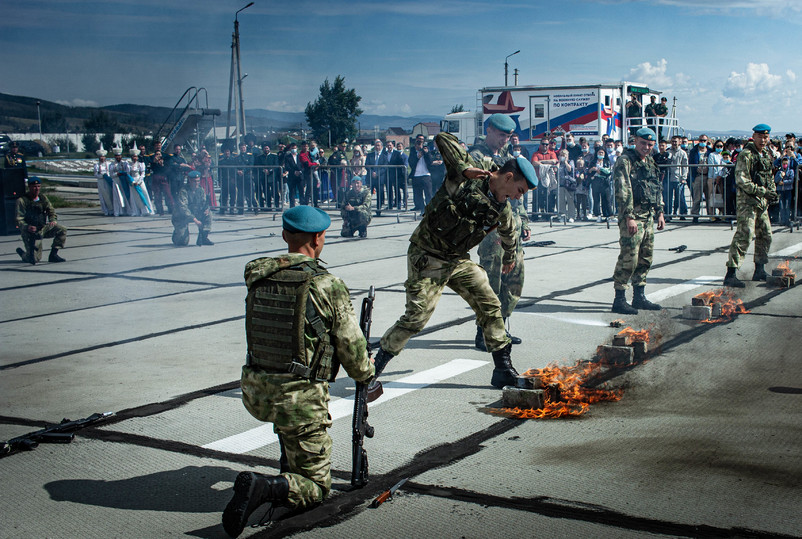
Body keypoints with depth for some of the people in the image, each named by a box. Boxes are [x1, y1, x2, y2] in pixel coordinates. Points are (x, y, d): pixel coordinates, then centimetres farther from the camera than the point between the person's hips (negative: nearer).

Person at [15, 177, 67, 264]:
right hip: (29, 231, -5)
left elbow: (51, 212, 8)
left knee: (62, 230, -17)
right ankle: (22, 253, 23)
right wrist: (27, 227, -33)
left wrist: (53, 220, -15)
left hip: (43, 228, 5)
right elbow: (19, 220, -13)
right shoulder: (22, 201, -9)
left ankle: (53, 255, -5)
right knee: (35, 259, -12)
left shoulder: (43, 198, 8)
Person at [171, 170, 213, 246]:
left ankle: (203, 237, -13)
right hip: (181, 217, -6)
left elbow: (205, 203, 3)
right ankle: (176, 232, 23)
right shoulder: (183, 191, -22)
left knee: (208, 213, -20)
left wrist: (207, 209, -24)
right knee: (183, 242, -14)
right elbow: (183, 208, -30)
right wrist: (194, 219, -38)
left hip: (195, 214, 6)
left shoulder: (201, 190, -2)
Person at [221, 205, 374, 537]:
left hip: (254, 391, 6)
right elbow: (352, 349, -5)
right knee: (316, 488, 8)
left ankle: (290, 471, 35)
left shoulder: (257, 276, 0)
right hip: (299, 399, -5)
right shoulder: (329, 286, -14)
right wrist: (365, 374, 16)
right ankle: (263, 488, -20)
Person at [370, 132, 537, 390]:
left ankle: (503, 369, 13)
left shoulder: (501, 210, 3)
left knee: (489, 305, 2)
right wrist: (464, 168, -33)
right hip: (426, 256, -7)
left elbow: (509, 233, 26)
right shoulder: (467, 176, -16)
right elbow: (442, 139, -23)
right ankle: (375, 365, 4)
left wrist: (510, 258, 40)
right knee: (416, 317, -12)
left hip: (459, 260, 7)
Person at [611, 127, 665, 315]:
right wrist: (629, 217, -22)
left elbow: (657, 188, 25)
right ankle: (619, 300, -5)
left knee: (645, 257, 11)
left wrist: (659, 212, 19)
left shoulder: (650, 162, 16)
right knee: (629, 258, -10)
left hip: (648, 217, 8)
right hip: (632, 217, -8)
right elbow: (623, 191, -17)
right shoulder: (625, 161, -10)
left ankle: (639, 297, 21)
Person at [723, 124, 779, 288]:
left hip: (762, 202, 9)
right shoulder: (746, 155, -11)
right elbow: (742, 180, -19)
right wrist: (763, 191, -24)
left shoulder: (767, 155, 16)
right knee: (744, 236, -15)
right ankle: (730, 275, -16)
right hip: (747, 201, -9)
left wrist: (773, 193, 8)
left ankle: (759, 271, 27)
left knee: (765, 235, 14)